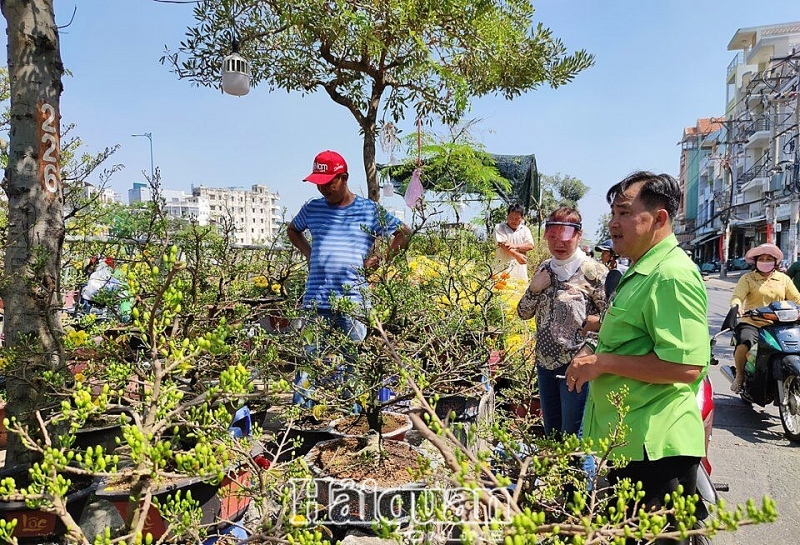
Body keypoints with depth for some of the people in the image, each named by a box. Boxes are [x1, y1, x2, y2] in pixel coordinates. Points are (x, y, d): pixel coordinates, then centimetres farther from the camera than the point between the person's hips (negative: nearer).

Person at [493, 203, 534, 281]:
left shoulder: (525, 229, 13)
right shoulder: (499, 228, 3)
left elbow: (530, 245, 0)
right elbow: (503, 245, -10)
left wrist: (515, 246, -15)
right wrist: (517, 255, -21)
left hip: (520, 269, 3)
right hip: (504, 268, -2)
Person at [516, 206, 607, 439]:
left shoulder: (593, 271, -11)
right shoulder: (544, 269, 7)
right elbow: (523, 313, 10)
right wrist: (534, 289, -6)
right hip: (545, 363, 6)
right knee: (550, 434, 19)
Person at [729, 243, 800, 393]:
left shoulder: (784, 279, 16)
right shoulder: (747, 278, 5)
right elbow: (737, 296, -9)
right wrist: (737, 306, -32)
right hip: (752, 322, -3)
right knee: (743, 346, -31)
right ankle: (740, 376, -2)